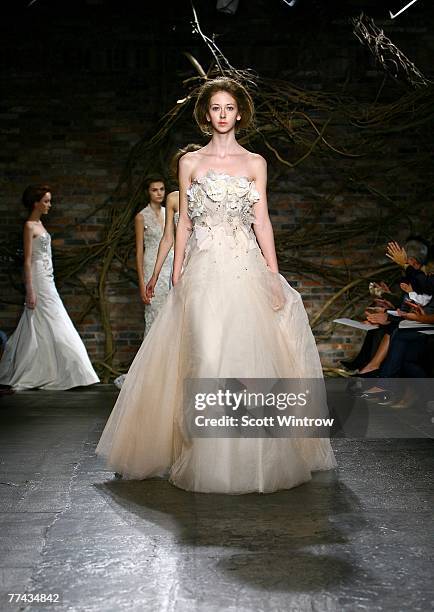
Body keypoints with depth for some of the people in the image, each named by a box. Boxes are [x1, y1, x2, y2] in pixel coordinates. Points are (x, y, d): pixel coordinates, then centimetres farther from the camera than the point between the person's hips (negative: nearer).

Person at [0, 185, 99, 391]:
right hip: (38, 280, -9)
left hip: (47, 281, 9)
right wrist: (30, 291, -19)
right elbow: (28, 260, -15)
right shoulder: (29, 226, -11)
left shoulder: (39, 224, 15)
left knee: (38, 330, 11)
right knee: (48, 327, -4)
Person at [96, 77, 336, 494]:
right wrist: (176, 276, 4)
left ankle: (248, 457, 11)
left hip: (246, 270, 1)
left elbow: (262, 221, 6)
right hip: (203, 272, 0)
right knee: (205, 359, -6)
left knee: (249, 357, -3)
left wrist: (274, 276, -1)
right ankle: (205, 458, 6)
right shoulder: (190, 162, 10)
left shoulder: (255, 163, 10)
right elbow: (184, 222, 10)